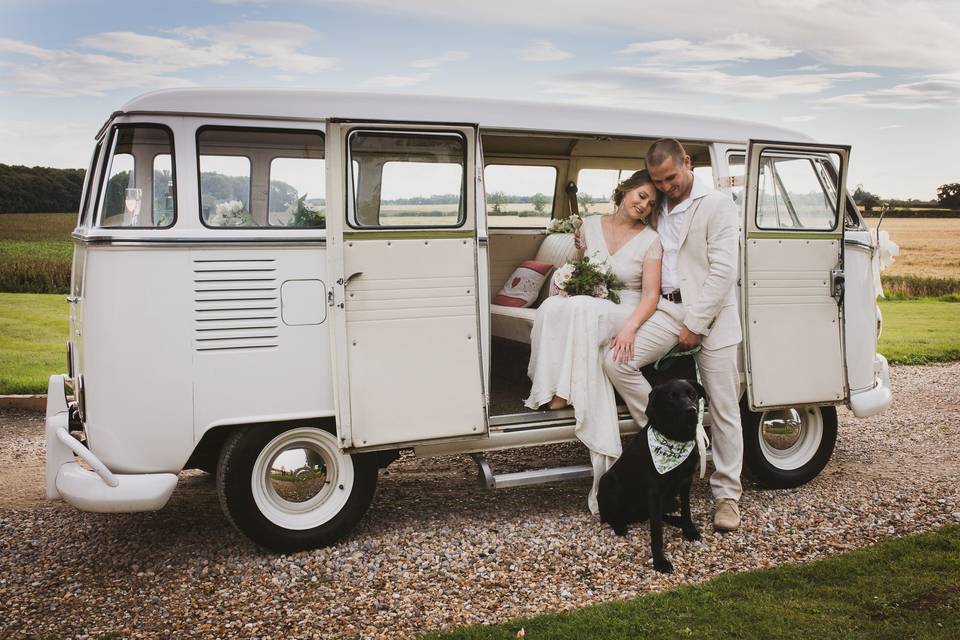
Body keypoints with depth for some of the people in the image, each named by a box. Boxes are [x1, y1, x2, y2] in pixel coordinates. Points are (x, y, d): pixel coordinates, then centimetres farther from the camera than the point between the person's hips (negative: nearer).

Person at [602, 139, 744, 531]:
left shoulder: (717, 206, -4)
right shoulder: (658, 209, 14)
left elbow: (723, 271, -11)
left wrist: (695, 324, -14)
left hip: (710, 312, -4)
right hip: (668, 307, 5)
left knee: (723, 409, -1)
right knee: (615, 362, -18)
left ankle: (726, 495, 10)